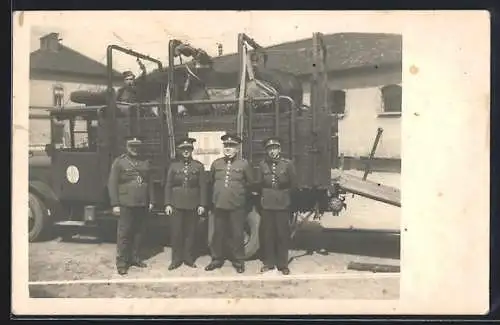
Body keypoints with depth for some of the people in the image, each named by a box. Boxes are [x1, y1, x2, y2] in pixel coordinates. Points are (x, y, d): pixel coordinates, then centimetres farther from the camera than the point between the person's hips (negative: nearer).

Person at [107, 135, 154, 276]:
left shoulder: (145, 162, 13)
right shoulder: (119, 162, 0)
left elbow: (150, 183, 16)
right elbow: (112, 184, -3)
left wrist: (151, 201, 10)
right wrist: (115, 204, -9)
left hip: (142, 205, 4)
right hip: (126, 205, -4)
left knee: (139, 232, 9)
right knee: (124, 233, -2)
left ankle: (134, 257, 22)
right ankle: (121, 262, 5)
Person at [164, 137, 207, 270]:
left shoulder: (198, 166, 5)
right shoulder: (173, 166, 6)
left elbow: (202, 186, 3)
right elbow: (168, 186, 6)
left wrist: (202, 204, -3)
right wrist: (167, 204, -1)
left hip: (193, 205, 0)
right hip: (176, 204, 0)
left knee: (190, 232, 5)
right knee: (176, 232, 0)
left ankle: (188, 258, 17)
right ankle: (176, 259, 11)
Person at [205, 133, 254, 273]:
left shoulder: (244, 164, -2)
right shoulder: (216, 163, 5)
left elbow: (250, 183, 9)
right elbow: (211, 182, 18)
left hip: (237, 205, -2)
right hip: (219, 204, 2)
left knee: (237, 234, 5)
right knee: (218, 233, 9)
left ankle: (238, 261, 17)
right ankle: (217, 259, 23)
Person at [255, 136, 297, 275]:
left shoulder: (287, 164, 0)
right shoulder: (262, 164, 5)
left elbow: (293, 184, 3)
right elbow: (258, 183, 8)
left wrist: (284, 194, 1)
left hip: (283, 204, -2)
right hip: (266, 204, 2)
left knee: (283, 234, 1)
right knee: (267, 234, 6)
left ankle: (283, 264, 11)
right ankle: (269, 263, 17)